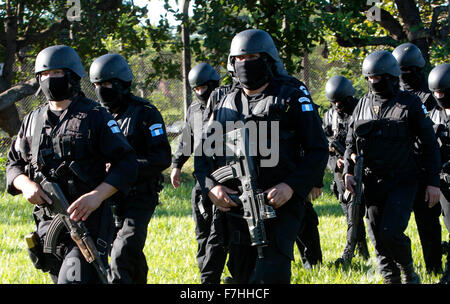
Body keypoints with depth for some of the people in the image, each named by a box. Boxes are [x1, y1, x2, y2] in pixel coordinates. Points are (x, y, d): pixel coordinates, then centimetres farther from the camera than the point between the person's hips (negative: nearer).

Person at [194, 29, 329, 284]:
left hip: (279, 206, -5)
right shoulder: (226, 105, 16)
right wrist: (211, 187, -3)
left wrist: (291, 186, -15)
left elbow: (318, 150, -1)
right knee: (242, 275, 12)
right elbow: (203, 153, 17)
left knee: (270, 275, -19)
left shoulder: (293, 100, 2)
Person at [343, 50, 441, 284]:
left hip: (401, 182, -5)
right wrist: (348, 171, 2)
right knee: (378, 238, 4)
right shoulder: (363, 105, 10)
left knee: (391, 233, -15)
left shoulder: (409, 104, -3)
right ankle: (391, 279, 16)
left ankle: (409, 273, 9)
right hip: (371, 183, 5)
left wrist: (433, 182, -6)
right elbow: (351, 143, 18)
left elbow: (430, 144, -1)